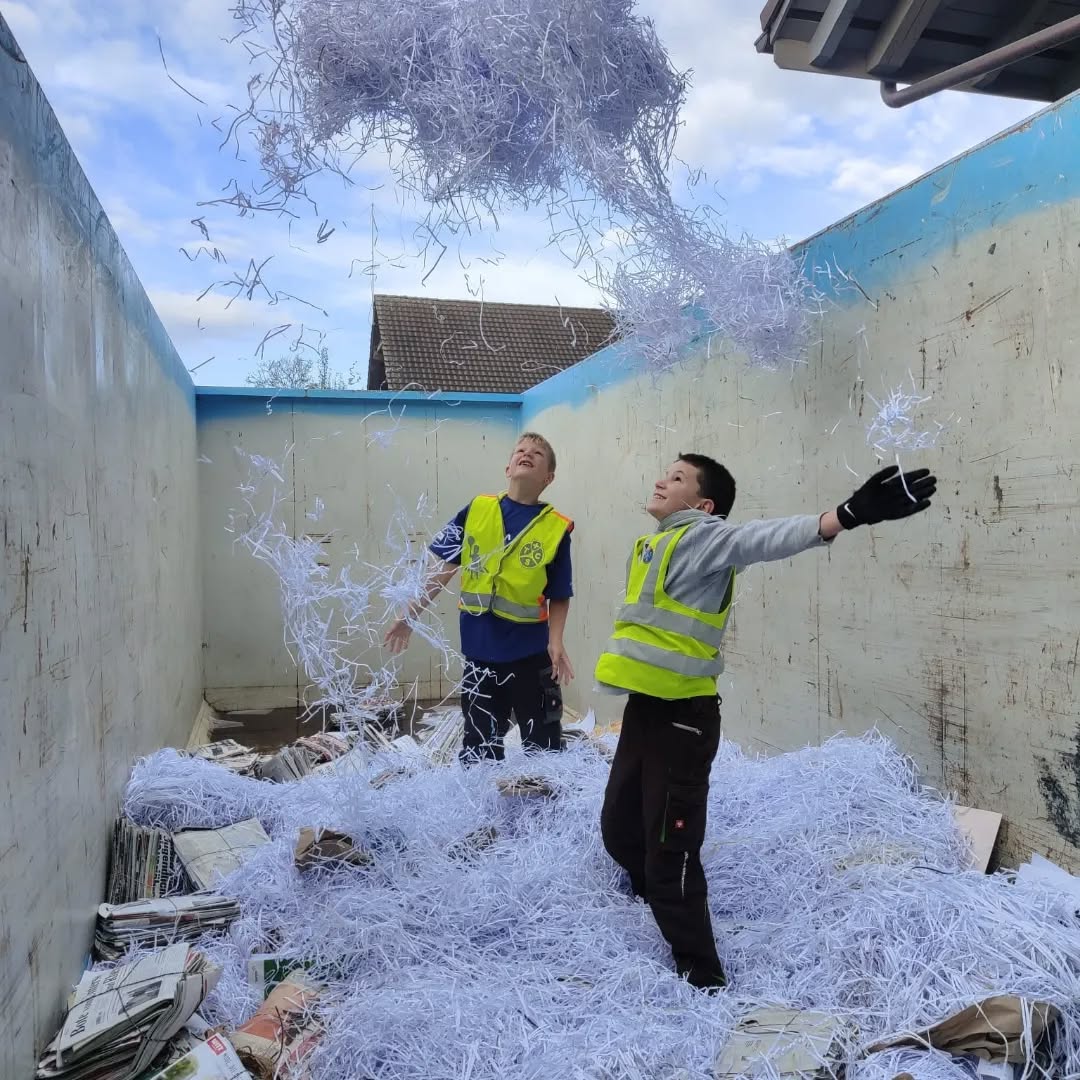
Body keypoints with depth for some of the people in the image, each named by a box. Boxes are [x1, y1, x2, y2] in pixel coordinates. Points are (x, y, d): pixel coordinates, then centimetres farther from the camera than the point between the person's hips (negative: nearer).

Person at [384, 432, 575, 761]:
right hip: (480, 649, 2)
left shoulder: (557, 528, -6)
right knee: (480, 746, 14)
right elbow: (444, 566, 5)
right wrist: (411, 614, 3)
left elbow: (560, 597, -2)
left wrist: (556, 643, -16)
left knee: (544, 745, 9)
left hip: (531, 652, -1)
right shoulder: (477, 510, 0)